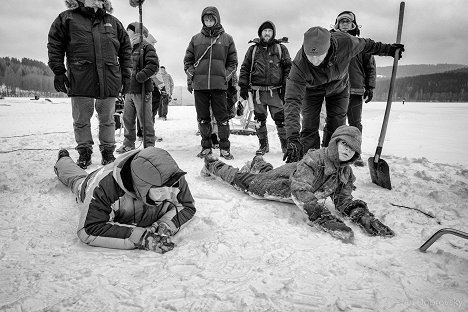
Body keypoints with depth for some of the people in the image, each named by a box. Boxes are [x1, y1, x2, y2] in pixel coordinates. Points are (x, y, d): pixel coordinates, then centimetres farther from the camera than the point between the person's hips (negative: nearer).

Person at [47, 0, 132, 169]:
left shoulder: (113, 22, 17)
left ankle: (108, 151, 20)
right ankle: (84, 152, 20)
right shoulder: (67, 18, 9)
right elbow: (55, 46, 7)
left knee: (107, 120, 8)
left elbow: (125, 48, 18)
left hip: (109, 79, 2)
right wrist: (59, 72, -1)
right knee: (81, 120, 5)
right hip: (80, 79, -1)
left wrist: (125, 73, 10)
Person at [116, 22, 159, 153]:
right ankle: (129, 144, 25)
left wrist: (140, 76, -21)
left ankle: (149, 145, 5)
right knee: (127, 118, 13)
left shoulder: (146, 47, -3)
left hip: (141, 90, -9)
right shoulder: (129, 49, 22)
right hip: (129, 90, 9)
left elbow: (154, 65, -17)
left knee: (145, 119, -5)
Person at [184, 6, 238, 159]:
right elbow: (188, 60, 16)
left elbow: (233, 62, 12)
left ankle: (224, 148, 6)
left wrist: (225, 77, -2)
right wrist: (190, 77, 3)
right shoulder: (196, 39, 14)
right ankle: (206, 147, 15)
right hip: (199, 84, 2)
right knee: (203, 118, 5)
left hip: (219, 84, -2)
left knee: (222, 118, -1)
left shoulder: (227, 39, 10)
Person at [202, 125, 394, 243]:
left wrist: (363, 216, -32)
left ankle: (259, 164, 66)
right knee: (240, 178, 16)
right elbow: (300, 190, -49)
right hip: (279, 183, -5)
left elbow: (344, 201, -12)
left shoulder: (346, 174, -14)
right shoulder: (315, 159, -38)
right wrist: (324, 219, -57)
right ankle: (212, 164, 41)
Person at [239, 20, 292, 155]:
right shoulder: (253, 49, 13)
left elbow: (288, 69, 7)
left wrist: (286, 87, -2)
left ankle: (286, 144, 8)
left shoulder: (281, 48, 10)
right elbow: (244, 68, 13)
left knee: (280, 119, -5)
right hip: (258, 91, 2)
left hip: (275, 91, -1)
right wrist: (243, 86, 4)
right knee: (259, 120, 6)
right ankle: (263, 145, 19)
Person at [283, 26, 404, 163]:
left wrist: (388, 49, 6)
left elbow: (366, 44, -10)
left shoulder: (345, 42, -35)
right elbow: (292, 100, -44)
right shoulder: (299, 64, -40)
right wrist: (292, 139, -53)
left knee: (336, 128, -2)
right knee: (309, 129, -8)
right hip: (312, 90, -1)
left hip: (339, 87, 2)